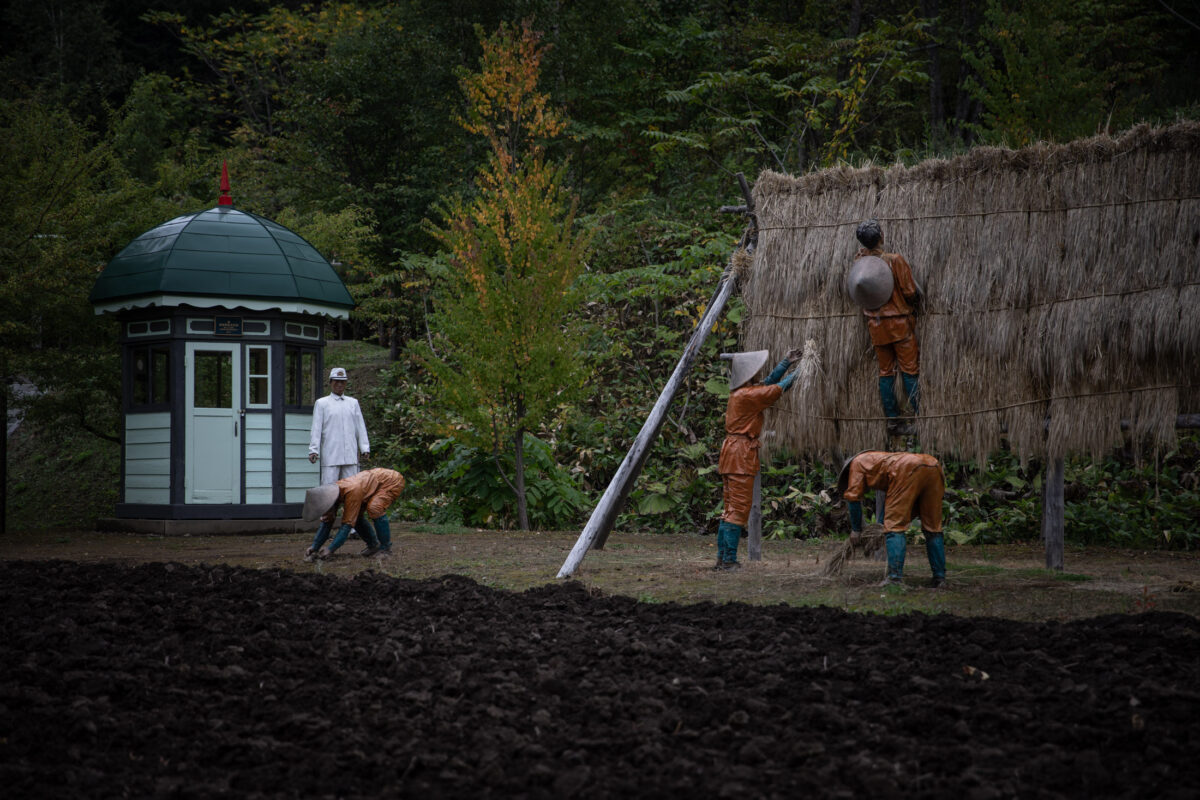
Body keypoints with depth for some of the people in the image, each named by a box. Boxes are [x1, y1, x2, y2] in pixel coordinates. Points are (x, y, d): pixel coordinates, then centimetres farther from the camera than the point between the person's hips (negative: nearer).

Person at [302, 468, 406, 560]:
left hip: (392, 480, -9)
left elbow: (347, 524, -35)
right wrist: (314, 547, -14)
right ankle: (373, 545, 13)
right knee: (356, 515, -4)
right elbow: (326, 524, -5)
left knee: (374, 509, -30)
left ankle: (386, 548, -15)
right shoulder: (331, 493, -13)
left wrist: (330, 549, -35)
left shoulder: (352, 491, -38)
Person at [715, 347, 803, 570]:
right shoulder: (746, 395, -14)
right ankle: (729, 560, -9)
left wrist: (786, 362, 26)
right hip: (740, 454, -10)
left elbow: (768, 383, 26)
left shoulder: (741, 393, 15)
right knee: (739, 509, -8)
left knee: (730, 508, 11)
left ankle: (722, 559, 11)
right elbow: (777, 390, -8)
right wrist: (797, 374, 7)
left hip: (731, 454, 10)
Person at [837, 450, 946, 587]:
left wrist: (856, 529, 24)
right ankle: (939, 578, 13)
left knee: (894, 526, -1)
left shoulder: (857, 462, 23)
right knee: (932, 529, 14)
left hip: (909, 470, -7)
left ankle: (895, 577, -9)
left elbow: (853, 497, 17)